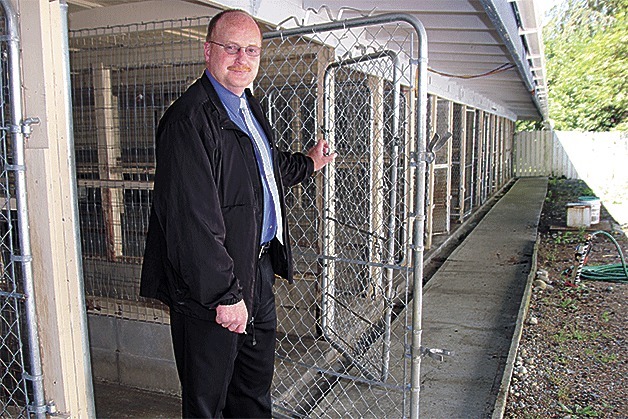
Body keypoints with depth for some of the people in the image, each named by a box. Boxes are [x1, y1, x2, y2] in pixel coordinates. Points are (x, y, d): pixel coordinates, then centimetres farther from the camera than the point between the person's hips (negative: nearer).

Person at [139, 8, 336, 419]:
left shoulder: (249, 106, 11)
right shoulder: (189, 118, -20)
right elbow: (193, 218, -26)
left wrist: (307, 163, 30)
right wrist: (225, 293, -24)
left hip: (259, 269, 9)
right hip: (211, 291, -9)